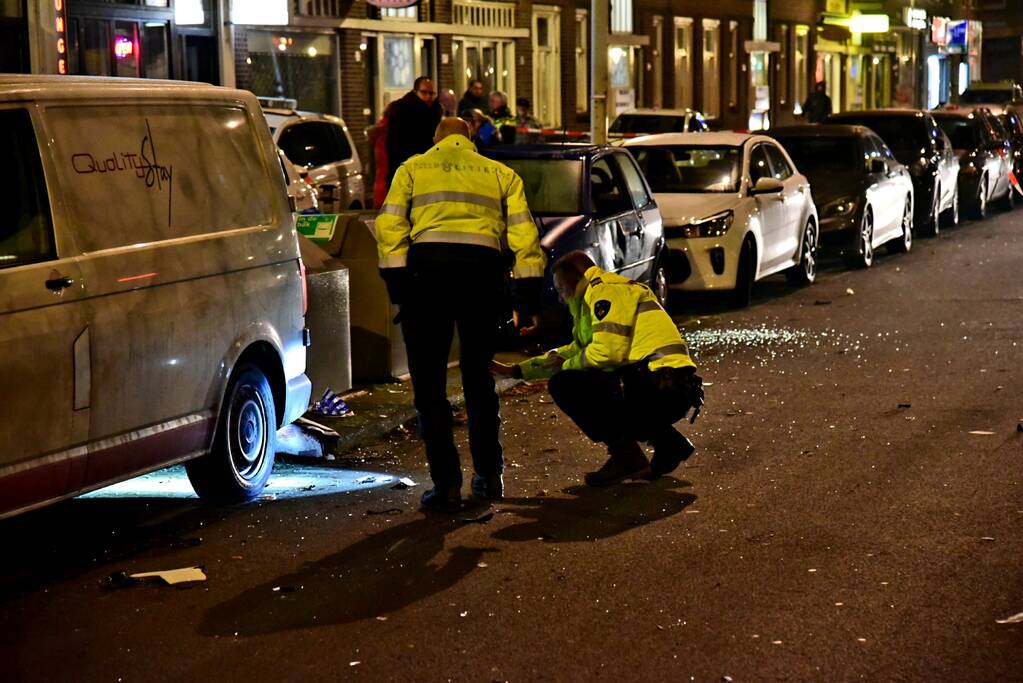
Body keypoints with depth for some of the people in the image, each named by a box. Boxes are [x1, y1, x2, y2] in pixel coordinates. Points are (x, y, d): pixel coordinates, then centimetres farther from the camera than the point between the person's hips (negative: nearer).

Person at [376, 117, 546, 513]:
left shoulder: (413, 168, 18)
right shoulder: (500, 174, 22)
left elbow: (389, 227, 4)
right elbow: (524, 235, 13)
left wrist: (398, 288, 2)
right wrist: (527, 299, 12)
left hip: (427, 268, -2)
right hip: (482, 269, 2)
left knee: (429, 385, 4)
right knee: (478, 379, 18)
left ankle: (447, 484, 0)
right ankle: (489, 476, 22)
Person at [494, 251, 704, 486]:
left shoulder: (606, 289, -3)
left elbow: (608, 351, -16)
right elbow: (576, 351, 35)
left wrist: (565, 366, 2)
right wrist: (513, 370, 33)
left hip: (660, 389, -10)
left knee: (563, 384, -9)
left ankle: (626, 456, -8)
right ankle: (668, 442, 17)